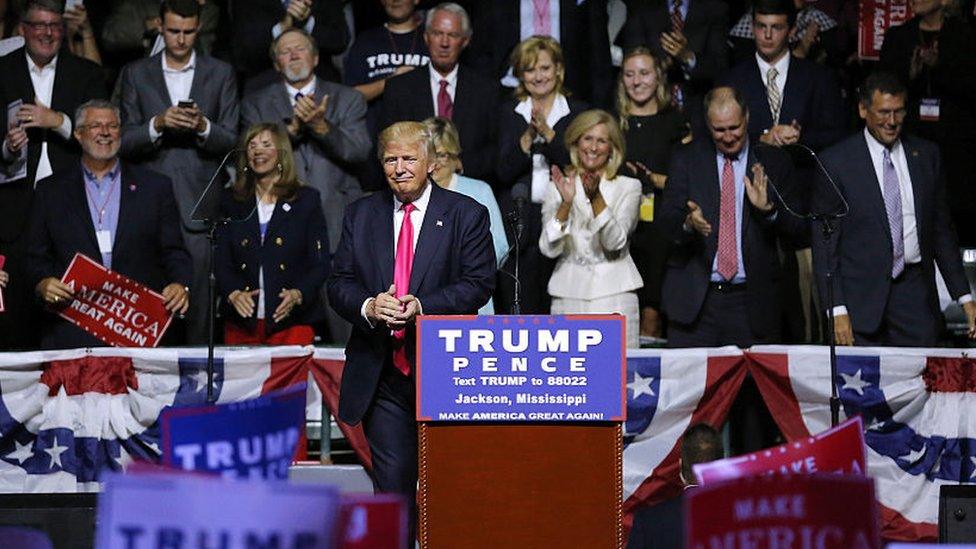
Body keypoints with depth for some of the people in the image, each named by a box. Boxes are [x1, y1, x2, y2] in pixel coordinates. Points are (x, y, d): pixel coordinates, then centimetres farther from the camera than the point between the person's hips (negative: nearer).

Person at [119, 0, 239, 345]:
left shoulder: (221, 74, 10)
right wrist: (158, 124, -13)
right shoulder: (136, 74, 11)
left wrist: (203, 127, -14)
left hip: (200, 205, 0)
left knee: (200, 301, -5)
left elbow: (231, 142, 6)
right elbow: (126, 144, 5)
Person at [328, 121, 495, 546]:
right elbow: (339, 283, 7)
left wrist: (422, 306, -20)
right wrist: (367, 307, -15)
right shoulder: (361, 215, 11)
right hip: (381, 373, 2)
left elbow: (478, 283, -6)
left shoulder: (467, 215, 2)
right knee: (392, 481, 0)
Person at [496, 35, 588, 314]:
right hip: (519, 225, 1)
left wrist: (547, 132, -17)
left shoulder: (577, 112, 6)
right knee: (518, 310, -1)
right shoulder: (510, 112, 9)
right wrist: (529, 135, -15)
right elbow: (504, 172, 0)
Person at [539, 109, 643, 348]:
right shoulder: (557, 187, 10)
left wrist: (596, 198, -20)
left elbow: (615, 242, -8)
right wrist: (566, 202, -14)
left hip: (614, 295, -1)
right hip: (569, 293, 1)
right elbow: (549, 248, -2)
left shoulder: (628, 187, 7)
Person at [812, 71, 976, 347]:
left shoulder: (927, 155, 10)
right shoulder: (836, 162, -2)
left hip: (915, 292, 3)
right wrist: (837, 310, -10)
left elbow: (942, 230, 15)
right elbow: (824, 243, -2)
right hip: (862, 296, -3)